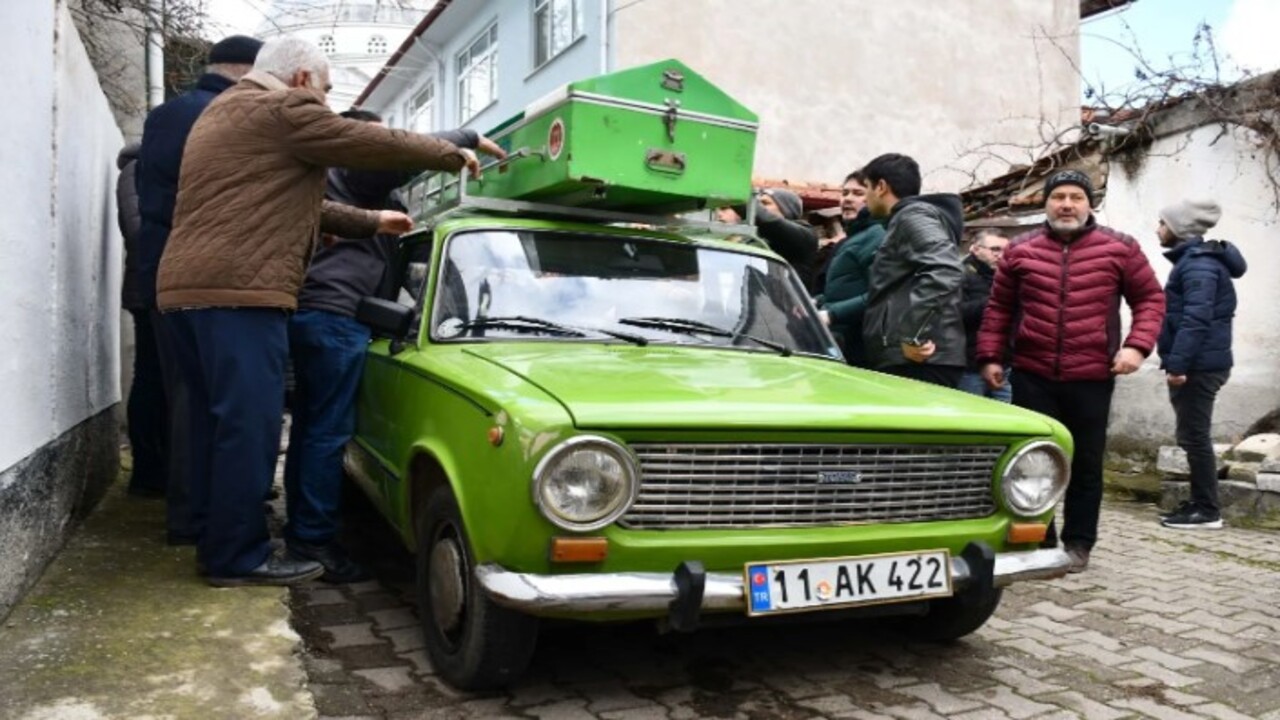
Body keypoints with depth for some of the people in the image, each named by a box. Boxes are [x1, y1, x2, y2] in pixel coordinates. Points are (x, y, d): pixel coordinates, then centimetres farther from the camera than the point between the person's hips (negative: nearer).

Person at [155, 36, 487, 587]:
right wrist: (452, 153, 10)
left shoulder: (225, 112, 28)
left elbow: (296, 201, 29)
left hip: (189, 287, 10)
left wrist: (371, 222, 29)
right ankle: (238, 557, -2)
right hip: (236, 290, -10)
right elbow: (372, 145, -3)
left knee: (218, 421, 13)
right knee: (248, 424, -7)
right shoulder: (282, 109, -4)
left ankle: (218, 543, 21)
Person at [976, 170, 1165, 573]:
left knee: (1086, 464, 8)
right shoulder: (1020, 251, 5)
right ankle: (1038, 541, 18)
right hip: (1032, 376, 1)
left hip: (1092, 377, -1)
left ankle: (1078, 543, 21)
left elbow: (1150, 298, 7)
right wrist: (990, 356, 3)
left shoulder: (1120, 249, 2)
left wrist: (1137, 345, -7)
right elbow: (999, 307, 10)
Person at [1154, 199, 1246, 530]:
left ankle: (1208, 511, 0)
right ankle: (1200, 503, 21)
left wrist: (1177, 363, -28)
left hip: (1198, 366, -10)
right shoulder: (1193, 260, 18)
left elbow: (1195, 319, -25)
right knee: (1193, 436, 14)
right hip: (1196, 364, 10)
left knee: (1193, 437, -6)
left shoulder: (1199, 264, -14)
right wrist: (1177, 362, 20)